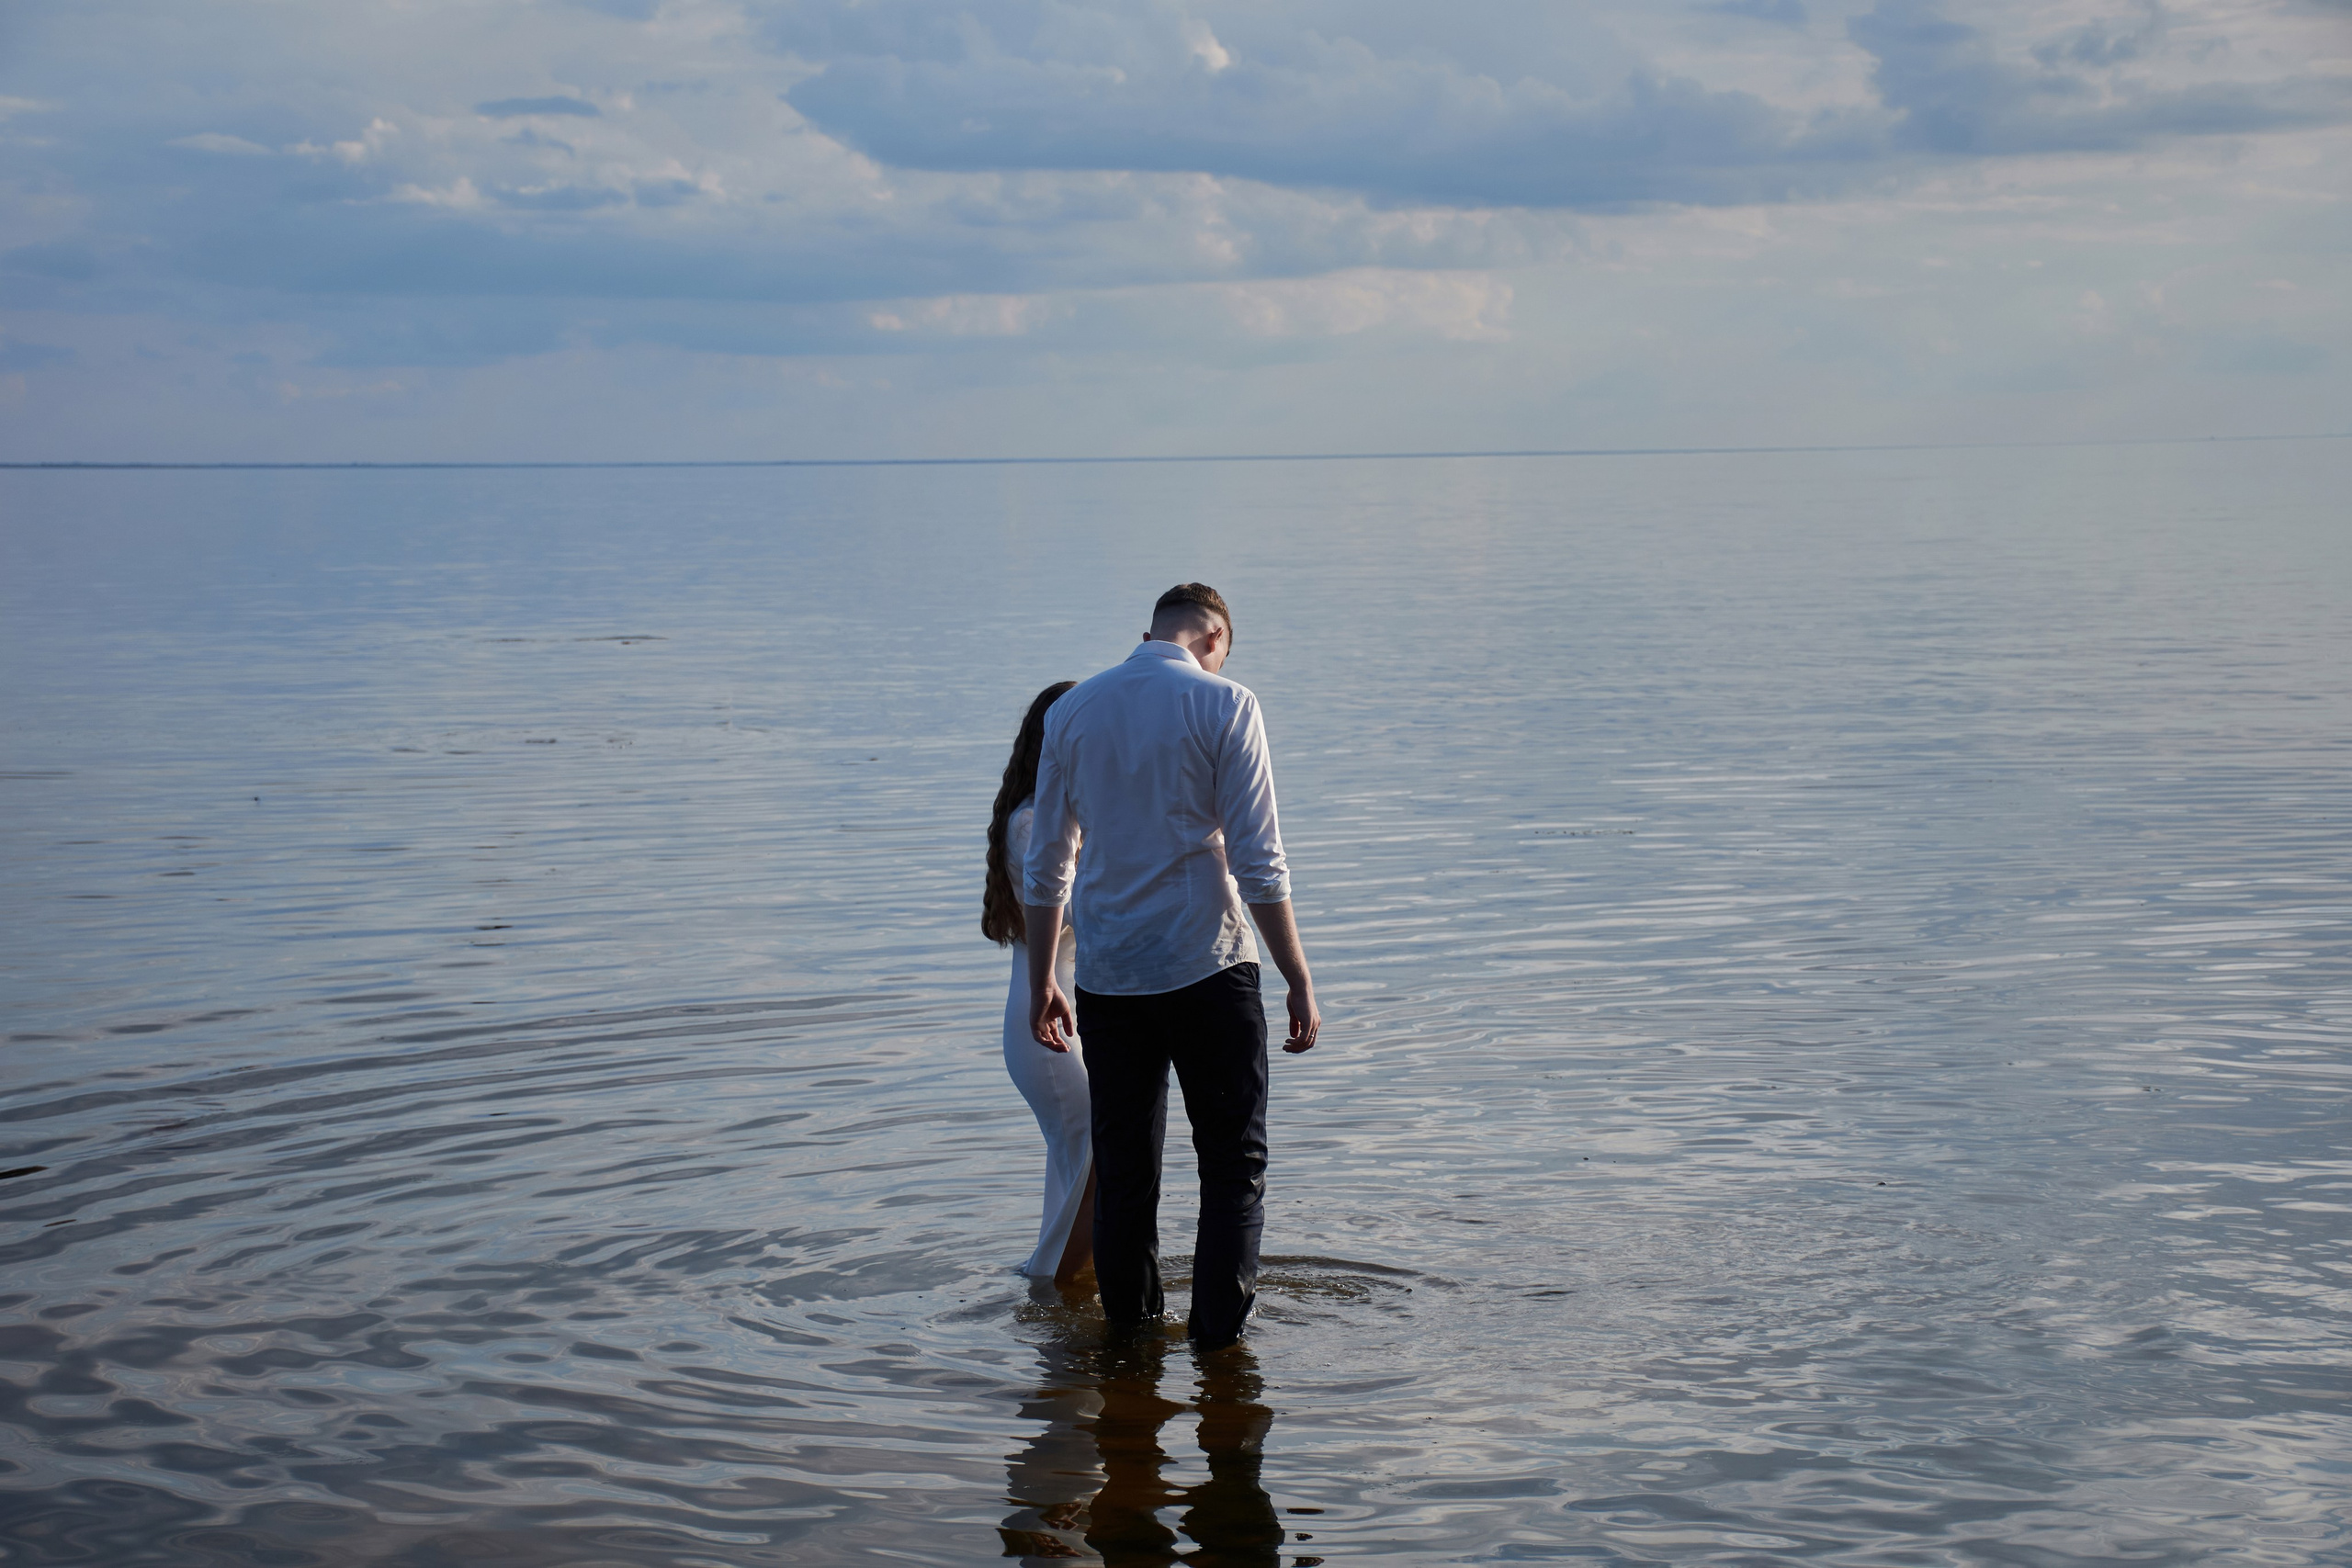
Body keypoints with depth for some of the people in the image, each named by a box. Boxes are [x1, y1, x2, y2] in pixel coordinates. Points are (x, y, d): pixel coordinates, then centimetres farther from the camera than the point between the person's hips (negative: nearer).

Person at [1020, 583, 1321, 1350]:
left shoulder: (1072, 709, 8)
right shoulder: (1224, 706, -7)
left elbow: (1045, 864, 11)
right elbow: (1259, 865, -11)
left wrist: (1042, 982, 19)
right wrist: (1299, 982, -6)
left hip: (1106, 977, 4)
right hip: (1207, 970, -4)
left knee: (1123, 1170, 11)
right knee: (1233, 1165, 5)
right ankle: (1218, 1343, 0)